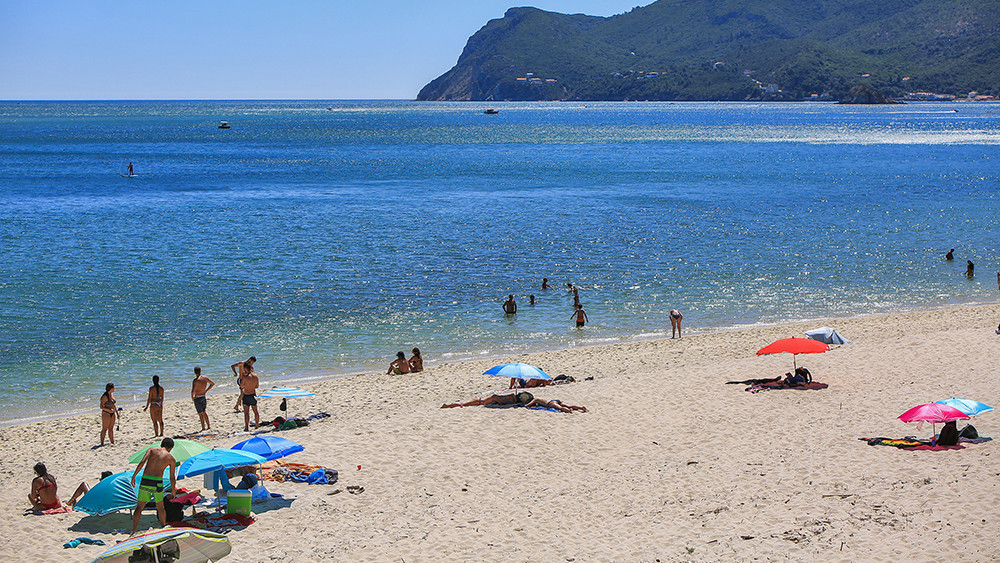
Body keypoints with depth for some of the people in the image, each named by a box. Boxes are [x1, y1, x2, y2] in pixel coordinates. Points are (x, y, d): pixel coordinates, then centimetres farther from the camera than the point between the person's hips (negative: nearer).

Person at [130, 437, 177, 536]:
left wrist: (133, 476, -4)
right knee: (160, 507, 19)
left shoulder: (151, 449, 11)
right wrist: (173, 490, 30)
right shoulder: (171, 459, 11)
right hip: (157, 482, -1)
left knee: (139, 507, 9)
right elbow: (172, 478, 14)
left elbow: (142, 462, -5)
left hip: (145, 481, 1)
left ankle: (133, 531, 2)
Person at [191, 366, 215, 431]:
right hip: (204, 396, 6)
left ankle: (203, 427, 5)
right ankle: (208, 426, 24)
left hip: (197, 398, -6)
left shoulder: (195, 380, -20)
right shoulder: (205, 378, -1)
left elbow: (193, 391, -29)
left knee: (200, 414, 3)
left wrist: (192, 398, -11)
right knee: (204, 412, 22)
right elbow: (213, 383, 12)